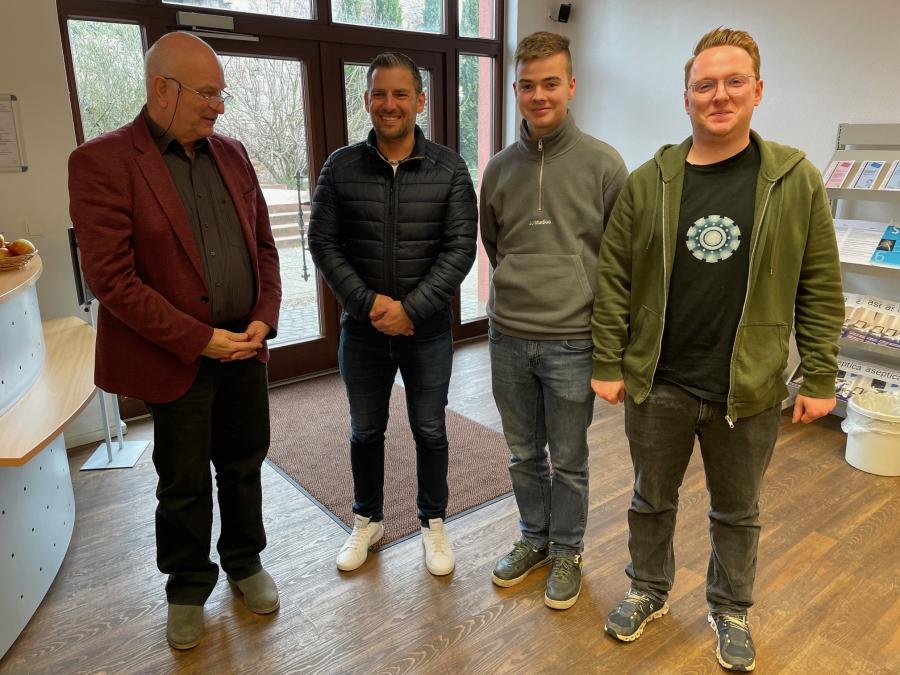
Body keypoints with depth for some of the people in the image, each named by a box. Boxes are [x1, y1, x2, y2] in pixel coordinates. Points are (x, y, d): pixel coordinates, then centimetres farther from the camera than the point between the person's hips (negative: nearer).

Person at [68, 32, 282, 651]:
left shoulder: (231, 154, 6)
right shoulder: (103, 162, -12)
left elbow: (263, 244, 10)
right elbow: (110, 277, -17)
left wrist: (264, 319, -4)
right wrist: (200, 341, -18)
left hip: (244, 349, 5)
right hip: (175, 360, -4)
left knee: (244, 466, 18)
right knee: (184, 484, 12)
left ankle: (245, 562, 40)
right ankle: (188, 588, 35)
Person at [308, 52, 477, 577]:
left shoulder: (449, 169, -4)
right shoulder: (341, 168, -2)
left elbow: (460, 247, -9)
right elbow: (323, 243, -3)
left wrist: (411, 308, -17)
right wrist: (368, 302, -15)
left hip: (428, 330, -1)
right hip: (362, 329, 1)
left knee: (431, 431, 13)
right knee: (366, 431, 16)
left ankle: (434, 523, 35)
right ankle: (368, 520, 39)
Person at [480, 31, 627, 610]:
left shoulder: (603, 163, -6)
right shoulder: (500, 168, 5)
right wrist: (521, 287, 9)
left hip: (572, 341, -3)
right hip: (509, 338, 4)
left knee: (569, 459, 12)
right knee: (524, 453, 18)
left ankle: (567, 551, 33)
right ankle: (534, 538, 39)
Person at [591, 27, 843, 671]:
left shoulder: (796, 180, -4)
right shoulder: (648, 182, -3)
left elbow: (820, 290, -1)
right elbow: (613, 279, -2)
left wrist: (820, 378, -2)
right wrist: (607, 363, -4)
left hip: (749, 391, 0)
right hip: (656, 385, 1)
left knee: (737, 513, 19)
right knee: (652, 502, 19)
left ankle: (730, 610, 43)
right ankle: (649, 592, 43)